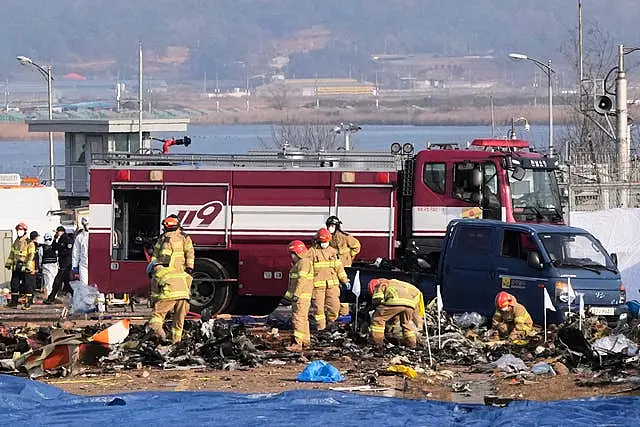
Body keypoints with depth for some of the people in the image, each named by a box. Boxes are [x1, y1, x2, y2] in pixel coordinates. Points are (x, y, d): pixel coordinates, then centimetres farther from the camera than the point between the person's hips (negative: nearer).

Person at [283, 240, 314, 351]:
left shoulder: (304, 263, -13)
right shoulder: (297, 264, 20)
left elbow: (301, 280, -22)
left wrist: (296, 294, -25)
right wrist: (288, 295, 25)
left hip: (302, 296, -11)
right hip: (296, 296, 11)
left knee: (298, 318, -15)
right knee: (303, 318, 17)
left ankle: (297, 343, -20)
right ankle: (306, 341, 26)